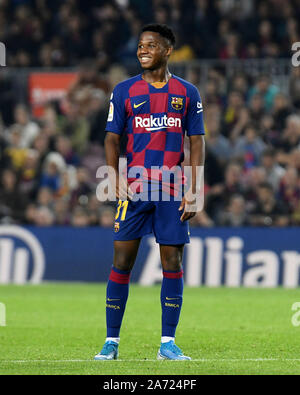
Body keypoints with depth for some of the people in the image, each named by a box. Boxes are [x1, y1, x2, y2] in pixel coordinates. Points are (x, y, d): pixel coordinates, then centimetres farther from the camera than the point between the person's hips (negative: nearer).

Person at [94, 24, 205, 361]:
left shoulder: (186, 93, 7)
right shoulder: (125, 91, 5)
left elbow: (196, 142, 7)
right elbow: (112, 139, 6)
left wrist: (193, 192, -1)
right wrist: (115, 182, -7)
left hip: (173, 193, 1)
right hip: (134, 190, -1)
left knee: (173, 264, 0)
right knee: (121, 263, -3)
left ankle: (167, 343, 5)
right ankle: (111, 342, 3)